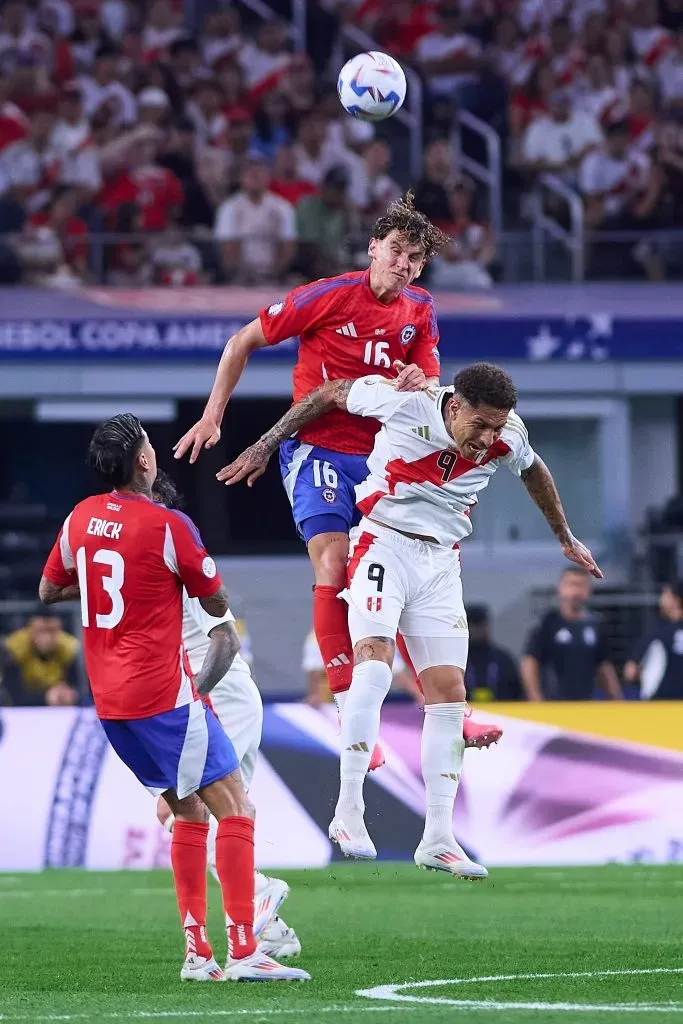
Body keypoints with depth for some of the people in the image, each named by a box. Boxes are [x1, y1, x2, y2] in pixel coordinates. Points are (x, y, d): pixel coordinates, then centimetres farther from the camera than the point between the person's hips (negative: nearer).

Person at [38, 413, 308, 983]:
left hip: (110, 701, 8)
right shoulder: (167, 526, -13)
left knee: (190, 812, 18)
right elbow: (218, 604, -3)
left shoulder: (80, 519, 6)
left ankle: (197, 953, 11)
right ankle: (243, 953, -13)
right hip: (164, 696, -8)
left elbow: (49, 591, 21)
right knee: (235, 809, -5)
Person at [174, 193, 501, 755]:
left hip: (382, 456, 5)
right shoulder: (329, 296, -9)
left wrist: (420, 386, -19)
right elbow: (243, 342, -1)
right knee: (334, 569, -17)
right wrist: (212, 417, -1)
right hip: (318, 449, -5)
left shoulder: (420, 313, 5)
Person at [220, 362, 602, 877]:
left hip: (441, 562, 5)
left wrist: (566, 537, 32)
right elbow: (330, 394, -4)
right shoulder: (404, 401, -20)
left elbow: (534, 470, 17)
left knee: (449, 693, 0)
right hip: (384, 545, -5)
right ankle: (348, 811, -25)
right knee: (375, 662, -27)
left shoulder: (508, 437, -7)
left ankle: (438, 839, 5)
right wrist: (266, 446, 3)